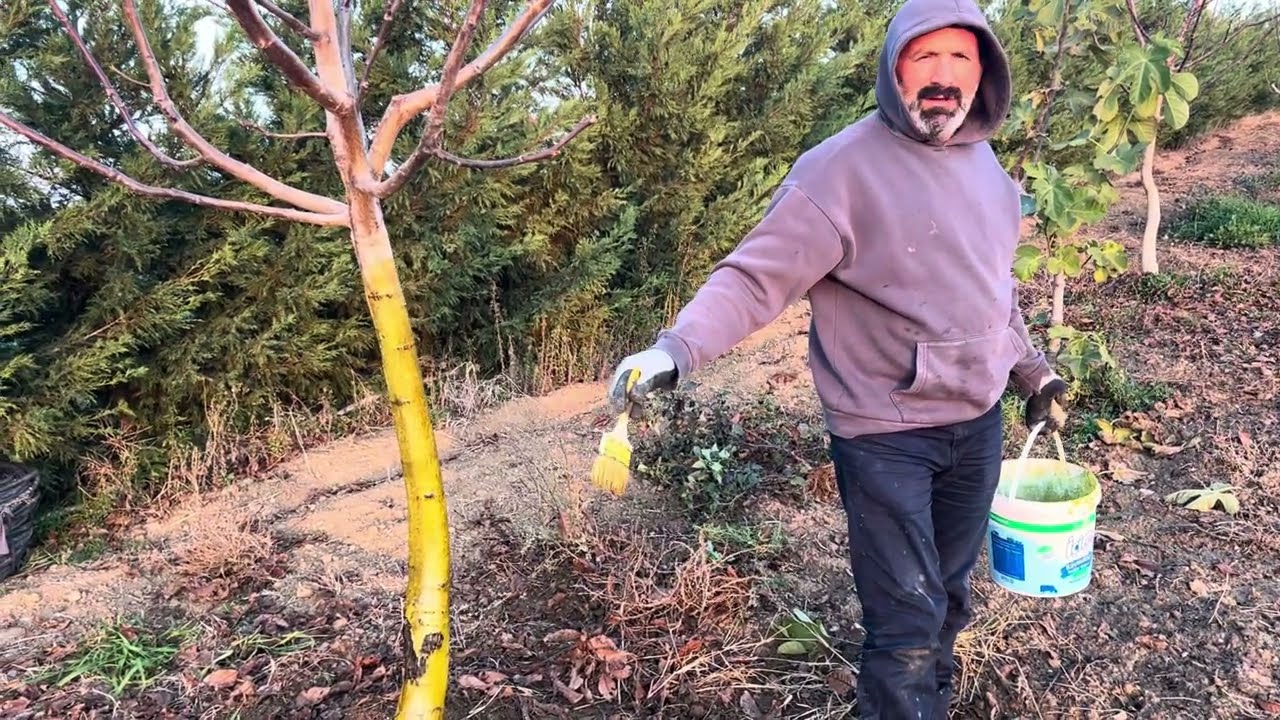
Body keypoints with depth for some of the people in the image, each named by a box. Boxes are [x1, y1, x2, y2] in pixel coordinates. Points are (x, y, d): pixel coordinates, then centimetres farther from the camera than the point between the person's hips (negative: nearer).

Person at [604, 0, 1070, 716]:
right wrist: (676, 348, -38)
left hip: (980, 425, 7)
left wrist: (1032, 367, 27)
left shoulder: (985, 163, 7)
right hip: (886, 437, -7)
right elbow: (756, 276, -23)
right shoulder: (843, 167, -17)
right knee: (906, 628, -1)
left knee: (949, 598, 24)